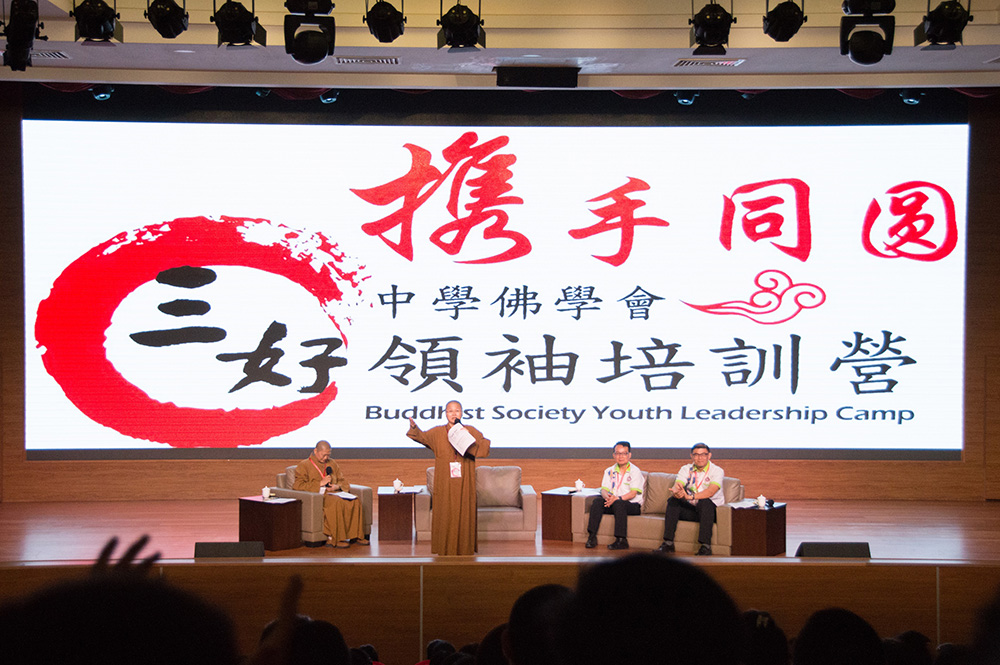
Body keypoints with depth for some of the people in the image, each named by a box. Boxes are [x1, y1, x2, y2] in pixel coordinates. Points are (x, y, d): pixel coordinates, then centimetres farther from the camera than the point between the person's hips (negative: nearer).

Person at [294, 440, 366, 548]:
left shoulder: (332, 464, 21)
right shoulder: (304, 465, 5)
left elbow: (344, 481, 22)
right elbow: (298, 486, -7)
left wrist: (337, 486, -4)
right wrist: (320, 483, -12)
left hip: (333, 493, 6)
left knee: (355, 502, -24)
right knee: (337, 503, -37)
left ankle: (356, 535, -20)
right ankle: (338, 539, -37)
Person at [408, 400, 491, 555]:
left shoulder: (471, 431, 5)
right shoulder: (437, 433, 5)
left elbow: (485, 449, -2)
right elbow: (422, 437, -7)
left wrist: (468, 438, -14)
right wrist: (414, 428, -26)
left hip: (464, 485, 1)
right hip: (444, 486, 0)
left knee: (464, 518, 2)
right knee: (445, 518, 0)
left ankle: (465, 551, 9)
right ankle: (445, 552, 6)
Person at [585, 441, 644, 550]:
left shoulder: (635, 471, -1)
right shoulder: (609, 471, 15)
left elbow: (633, 493, -11)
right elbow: (604, 490, 6)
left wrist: (617, 498, -27)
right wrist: (607, 496, -19)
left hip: (633, 505, -4)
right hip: (612, 504, 4)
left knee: (618, 504, -36)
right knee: (597, 502, -23)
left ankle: (621, 540, -39)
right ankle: (592, 536, -28)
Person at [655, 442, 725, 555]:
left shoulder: (717, 471, -6)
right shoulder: (686, 469, 7)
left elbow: (711, 491, -24)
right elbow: (677, 485, -11)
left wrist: (690, 497, -39)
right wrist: (676, 492, -38)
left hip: (710, 510, -4)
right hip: (690, 510, 4)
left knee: (705, 502, -36)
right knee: (673, 501, -21)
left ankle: (705, 546, -39)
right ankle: (668, 543, -24)